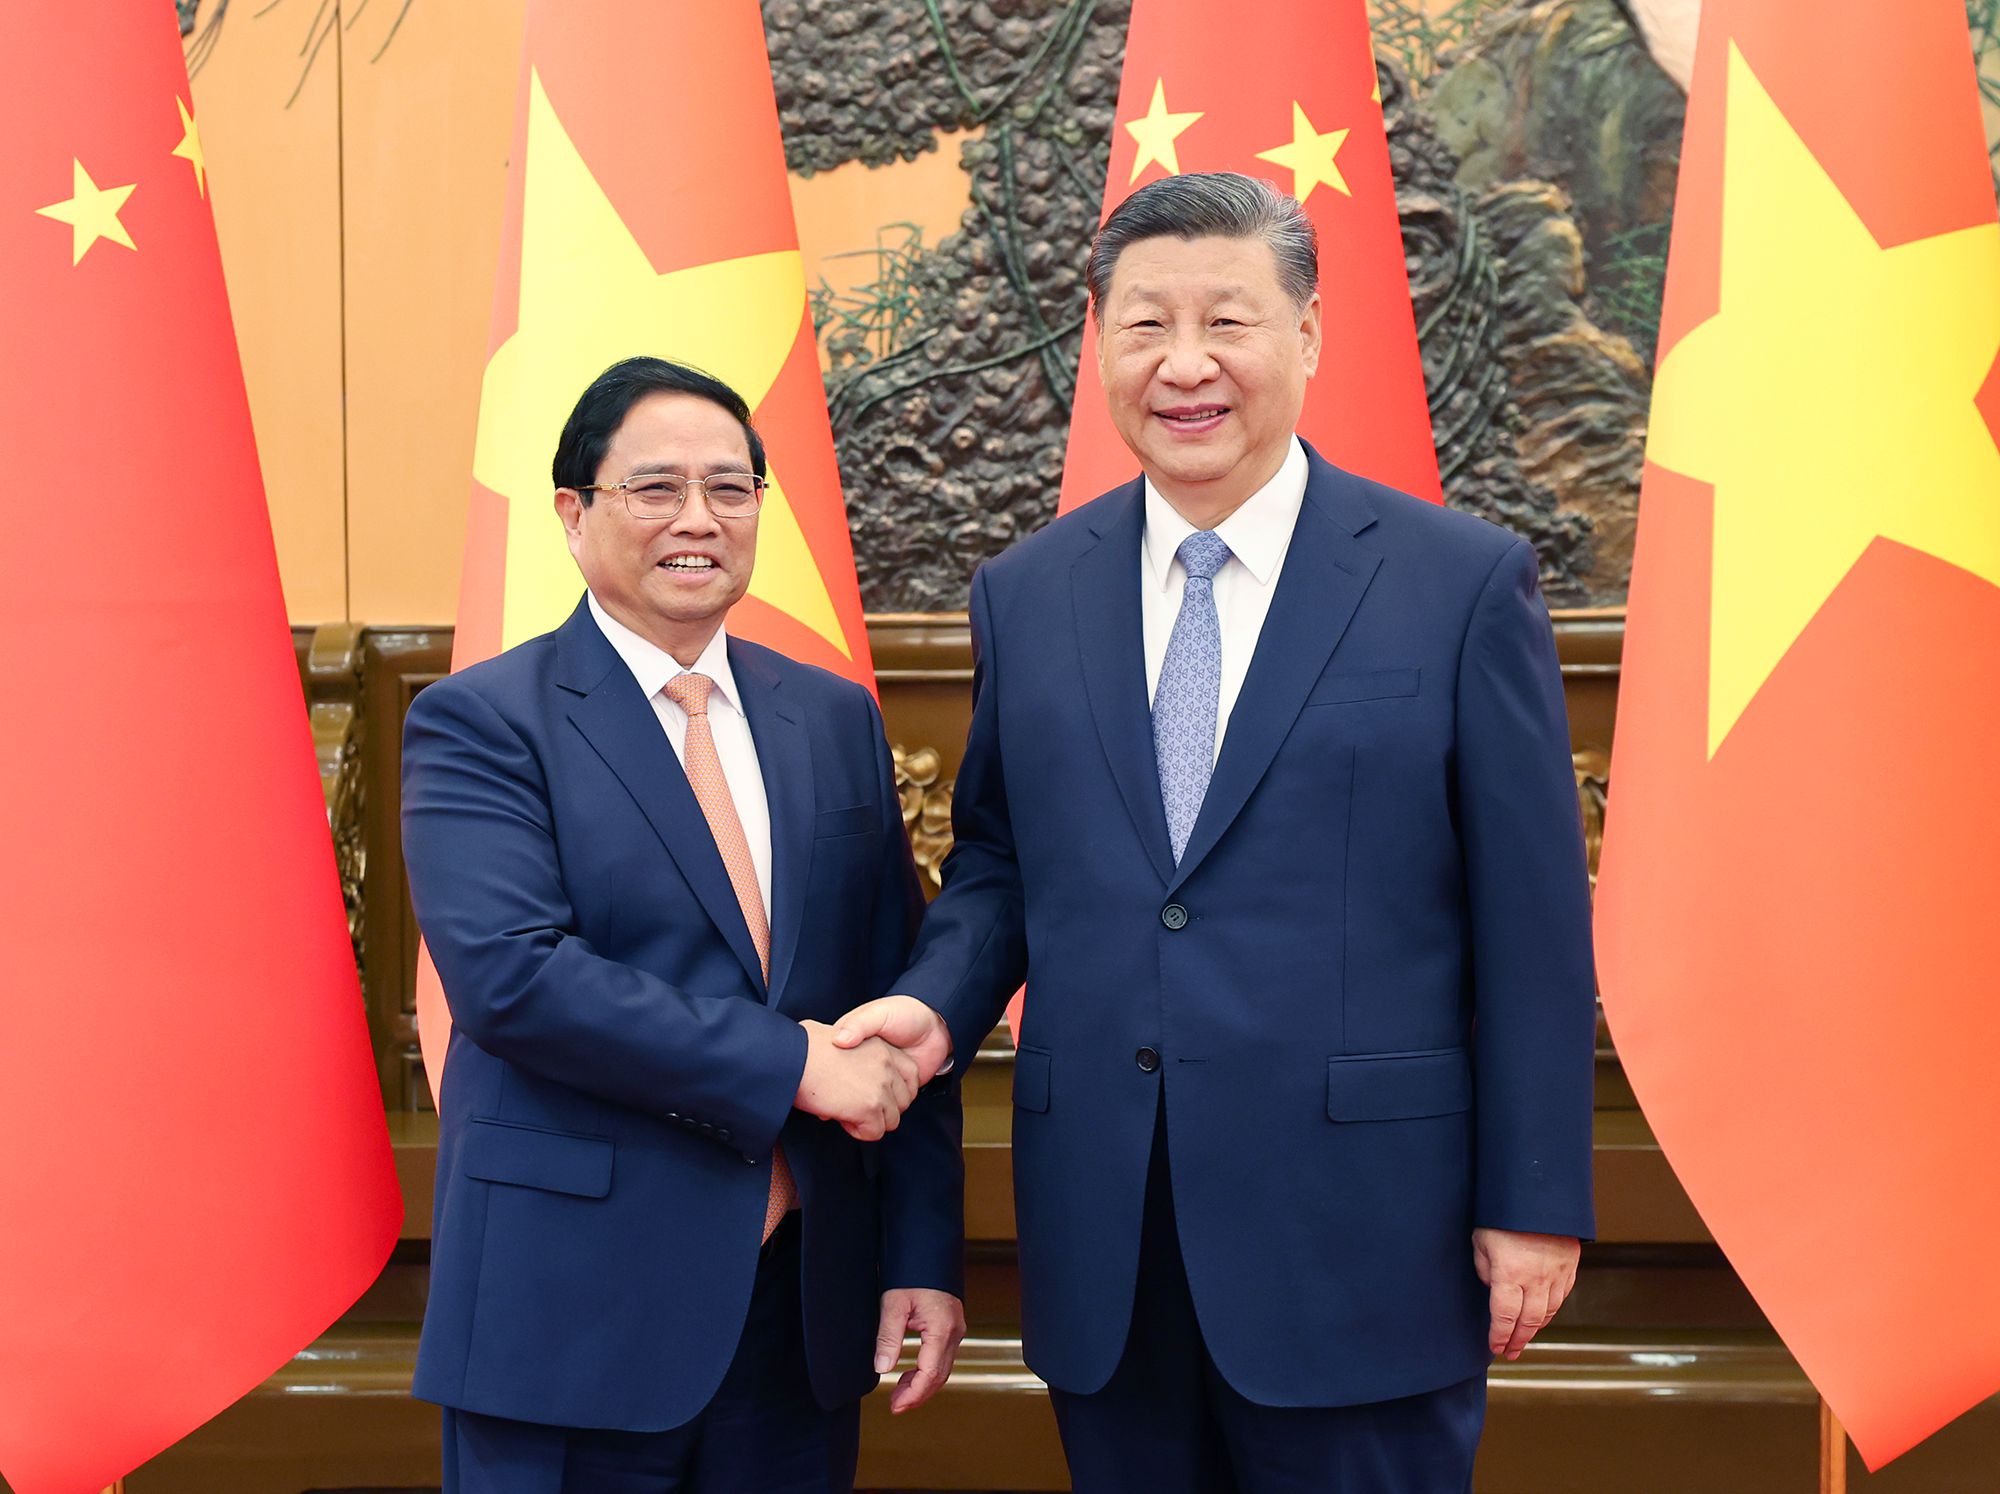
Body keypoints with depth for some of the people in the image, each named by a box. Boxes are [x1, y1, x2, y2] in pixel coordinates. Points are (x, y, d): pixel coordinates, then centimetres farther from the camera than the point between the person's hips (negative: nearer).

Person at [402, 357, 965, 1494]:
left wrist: (925, 1255, 2)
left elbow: (901, 1002, 8)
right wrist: (788, 1064, -19)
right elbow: (508, 971, -19)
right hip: (575, 1314, -4)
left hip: (807, 1313, 5)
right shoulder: (479, 722, -4)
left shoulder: (837, 720, 10)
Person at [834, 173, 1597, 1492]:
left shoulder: (1467, 581, -4)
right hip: (1104, 1252, 4)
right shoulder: (1025, 594, 8)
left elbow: (1532, 922, -4)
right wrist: (936, 1001, -4)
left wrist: (1534, 1205, -5)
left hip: (1359, 1235, -3)